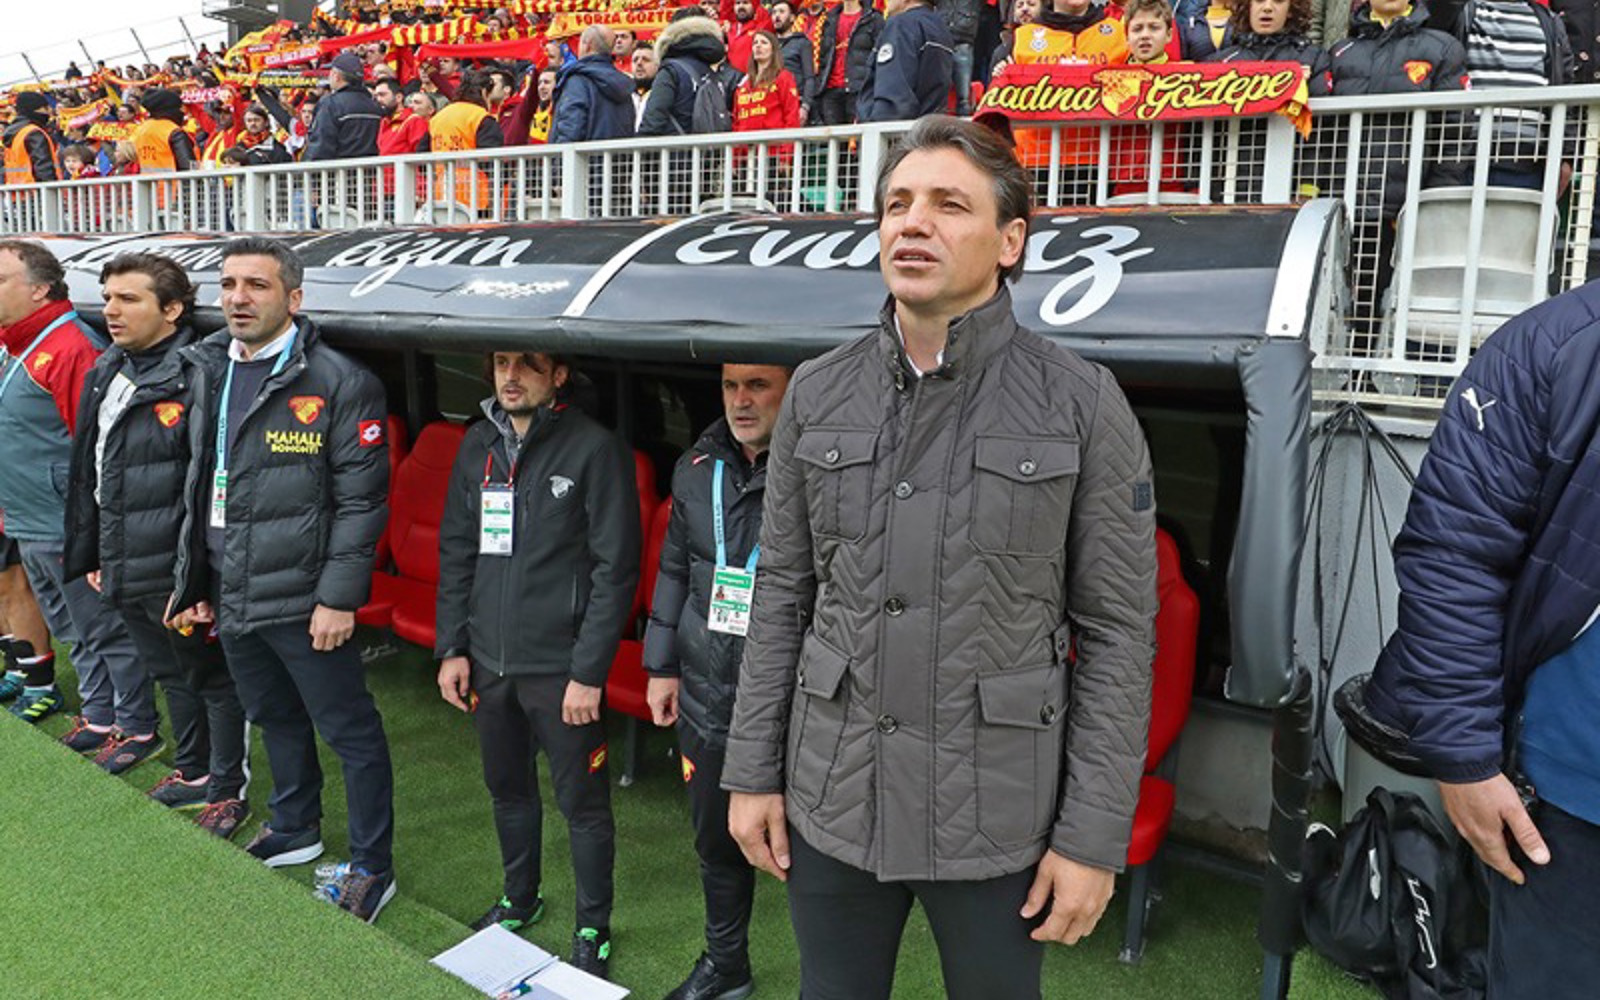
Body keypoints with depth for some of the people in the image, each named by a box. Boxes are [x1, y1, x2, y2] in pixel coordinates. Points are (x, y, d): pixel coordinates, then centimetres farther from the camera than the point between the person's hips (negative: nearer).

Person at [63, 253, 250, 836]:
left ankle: (226, 792, 22)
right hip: (124, 570, 9)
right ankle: (193, 773, 40)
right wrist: (91, 553, 19)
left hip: (177, 573, -9)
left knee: (211, 680, 7)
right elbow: (88, 473, 18)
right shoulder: (105, 374, 10)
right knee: (170, 676, 22)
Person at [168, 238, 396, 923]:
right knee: (274, 718, 23)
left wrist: (338, 596, -18)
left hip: (301, 598, -7)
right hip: (229, 595, 7)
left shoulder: (338, 383, -13)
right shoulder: (207, 372, 9)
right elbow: (199, 488, 16)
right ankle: (295, 832, 43)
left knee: (350, 731, 3)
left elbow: (361, 500, -15)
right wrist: (192, 580, 14)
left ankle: (371, 868, 17)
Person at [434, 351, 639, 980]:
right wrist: (451, 647, 7)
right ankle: (520, 899, 43)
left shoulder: (596, 449, -12)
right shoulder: (479, 444, 7)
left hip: (559, 666, -6)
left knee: (582, 802, 6)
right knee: (508, 788, 21)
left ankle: (593, 928, 26)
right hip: (487, 660, 6)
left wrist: (589, 672, -15)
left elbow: (616, 569, -13)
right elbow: (456, 552, 12)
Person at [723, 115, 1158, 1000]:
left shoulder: (1083, 404, -8)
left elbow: (1118, 632, -7)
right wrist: (752, 771, 5)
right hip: (830, 801, 3)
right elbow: (781, 594, 6)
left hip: (997, 815, -2)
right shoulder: (818, 393, 1)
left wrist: (1094, 834, -8)